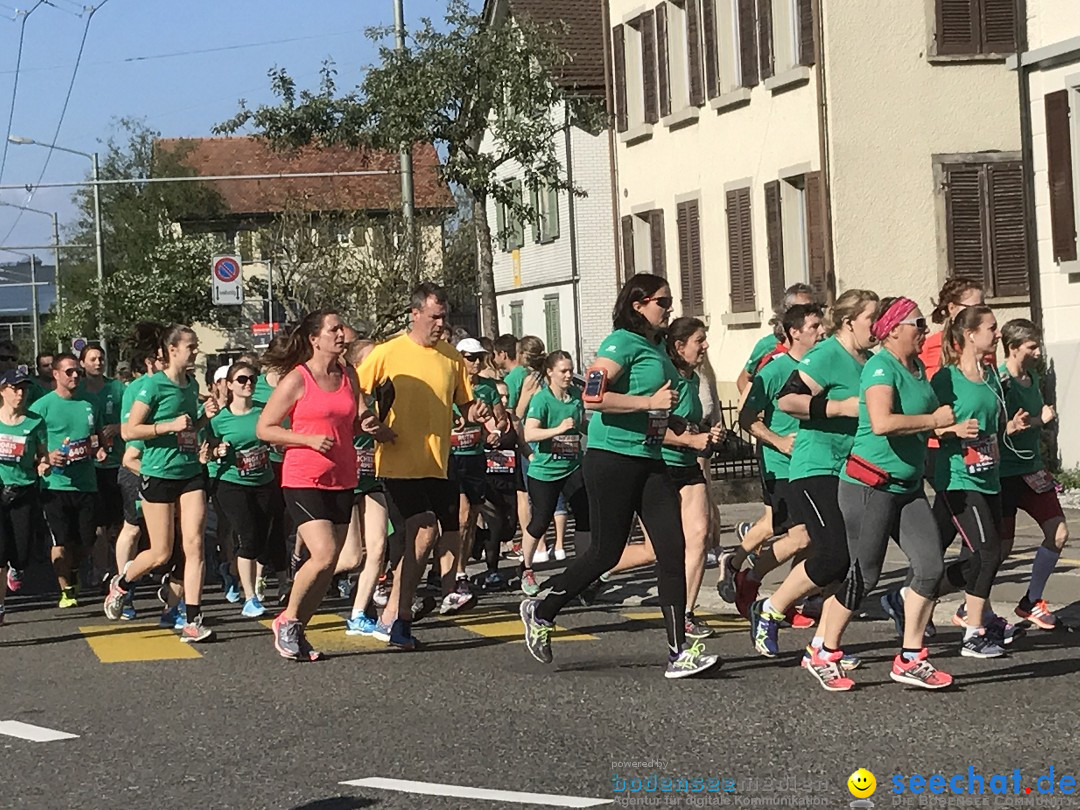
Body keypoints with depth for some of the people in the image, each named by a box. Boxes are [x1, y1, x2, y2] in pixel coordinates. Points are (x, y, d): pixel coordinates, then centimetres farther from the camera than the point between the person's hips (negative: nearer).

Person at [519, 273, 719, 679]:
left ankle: (679, 652, -3)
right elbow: (592, 396, -24)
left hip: (649, 460, 8)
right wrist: (650, 401, -21)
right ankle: (540, 612, 20)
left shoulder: (657, 347, 17)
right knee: (606, 551, -2)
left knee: (673, 548, -2)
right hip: (612, 458, -8)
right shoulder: (622, 343, -11)